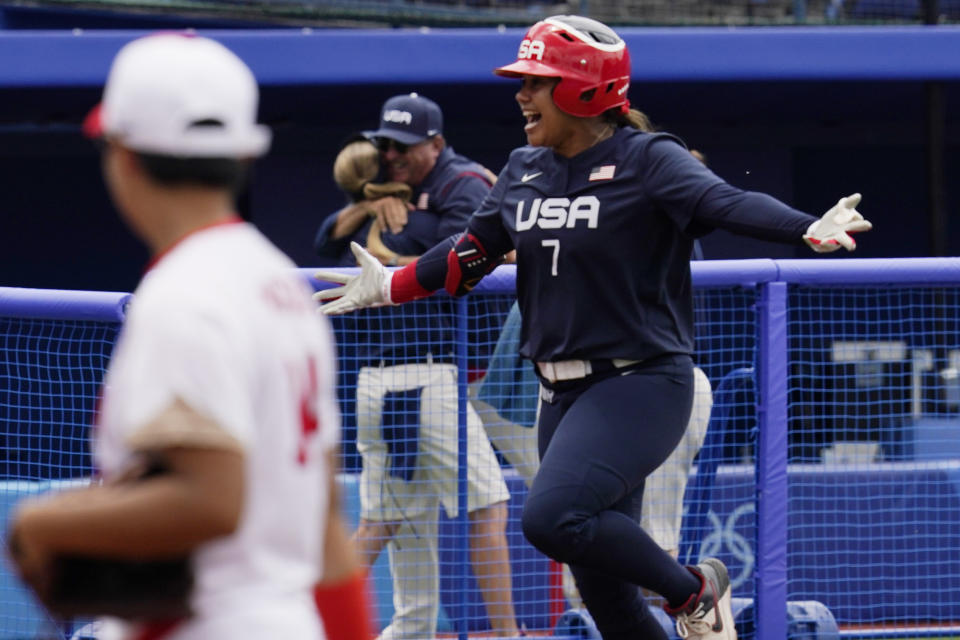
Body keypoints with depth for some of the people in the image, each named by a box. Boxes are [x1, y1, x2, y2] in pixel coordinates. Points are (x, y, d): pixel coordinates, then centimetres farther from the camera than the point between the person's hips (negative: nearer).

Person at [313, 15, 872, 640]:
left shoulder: (648, 160, -11)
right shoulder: (524, 171, 9)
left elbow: (727, 202, -27)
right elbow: (472, 253, 21)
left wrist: (809, 229, -43)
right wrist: (389, 287, 24)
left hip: (642, 383, -7)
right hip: (565, 394, 7)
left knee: (553, 518, -26)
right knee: (603, 588, 7)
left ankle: (693, 590, -4)